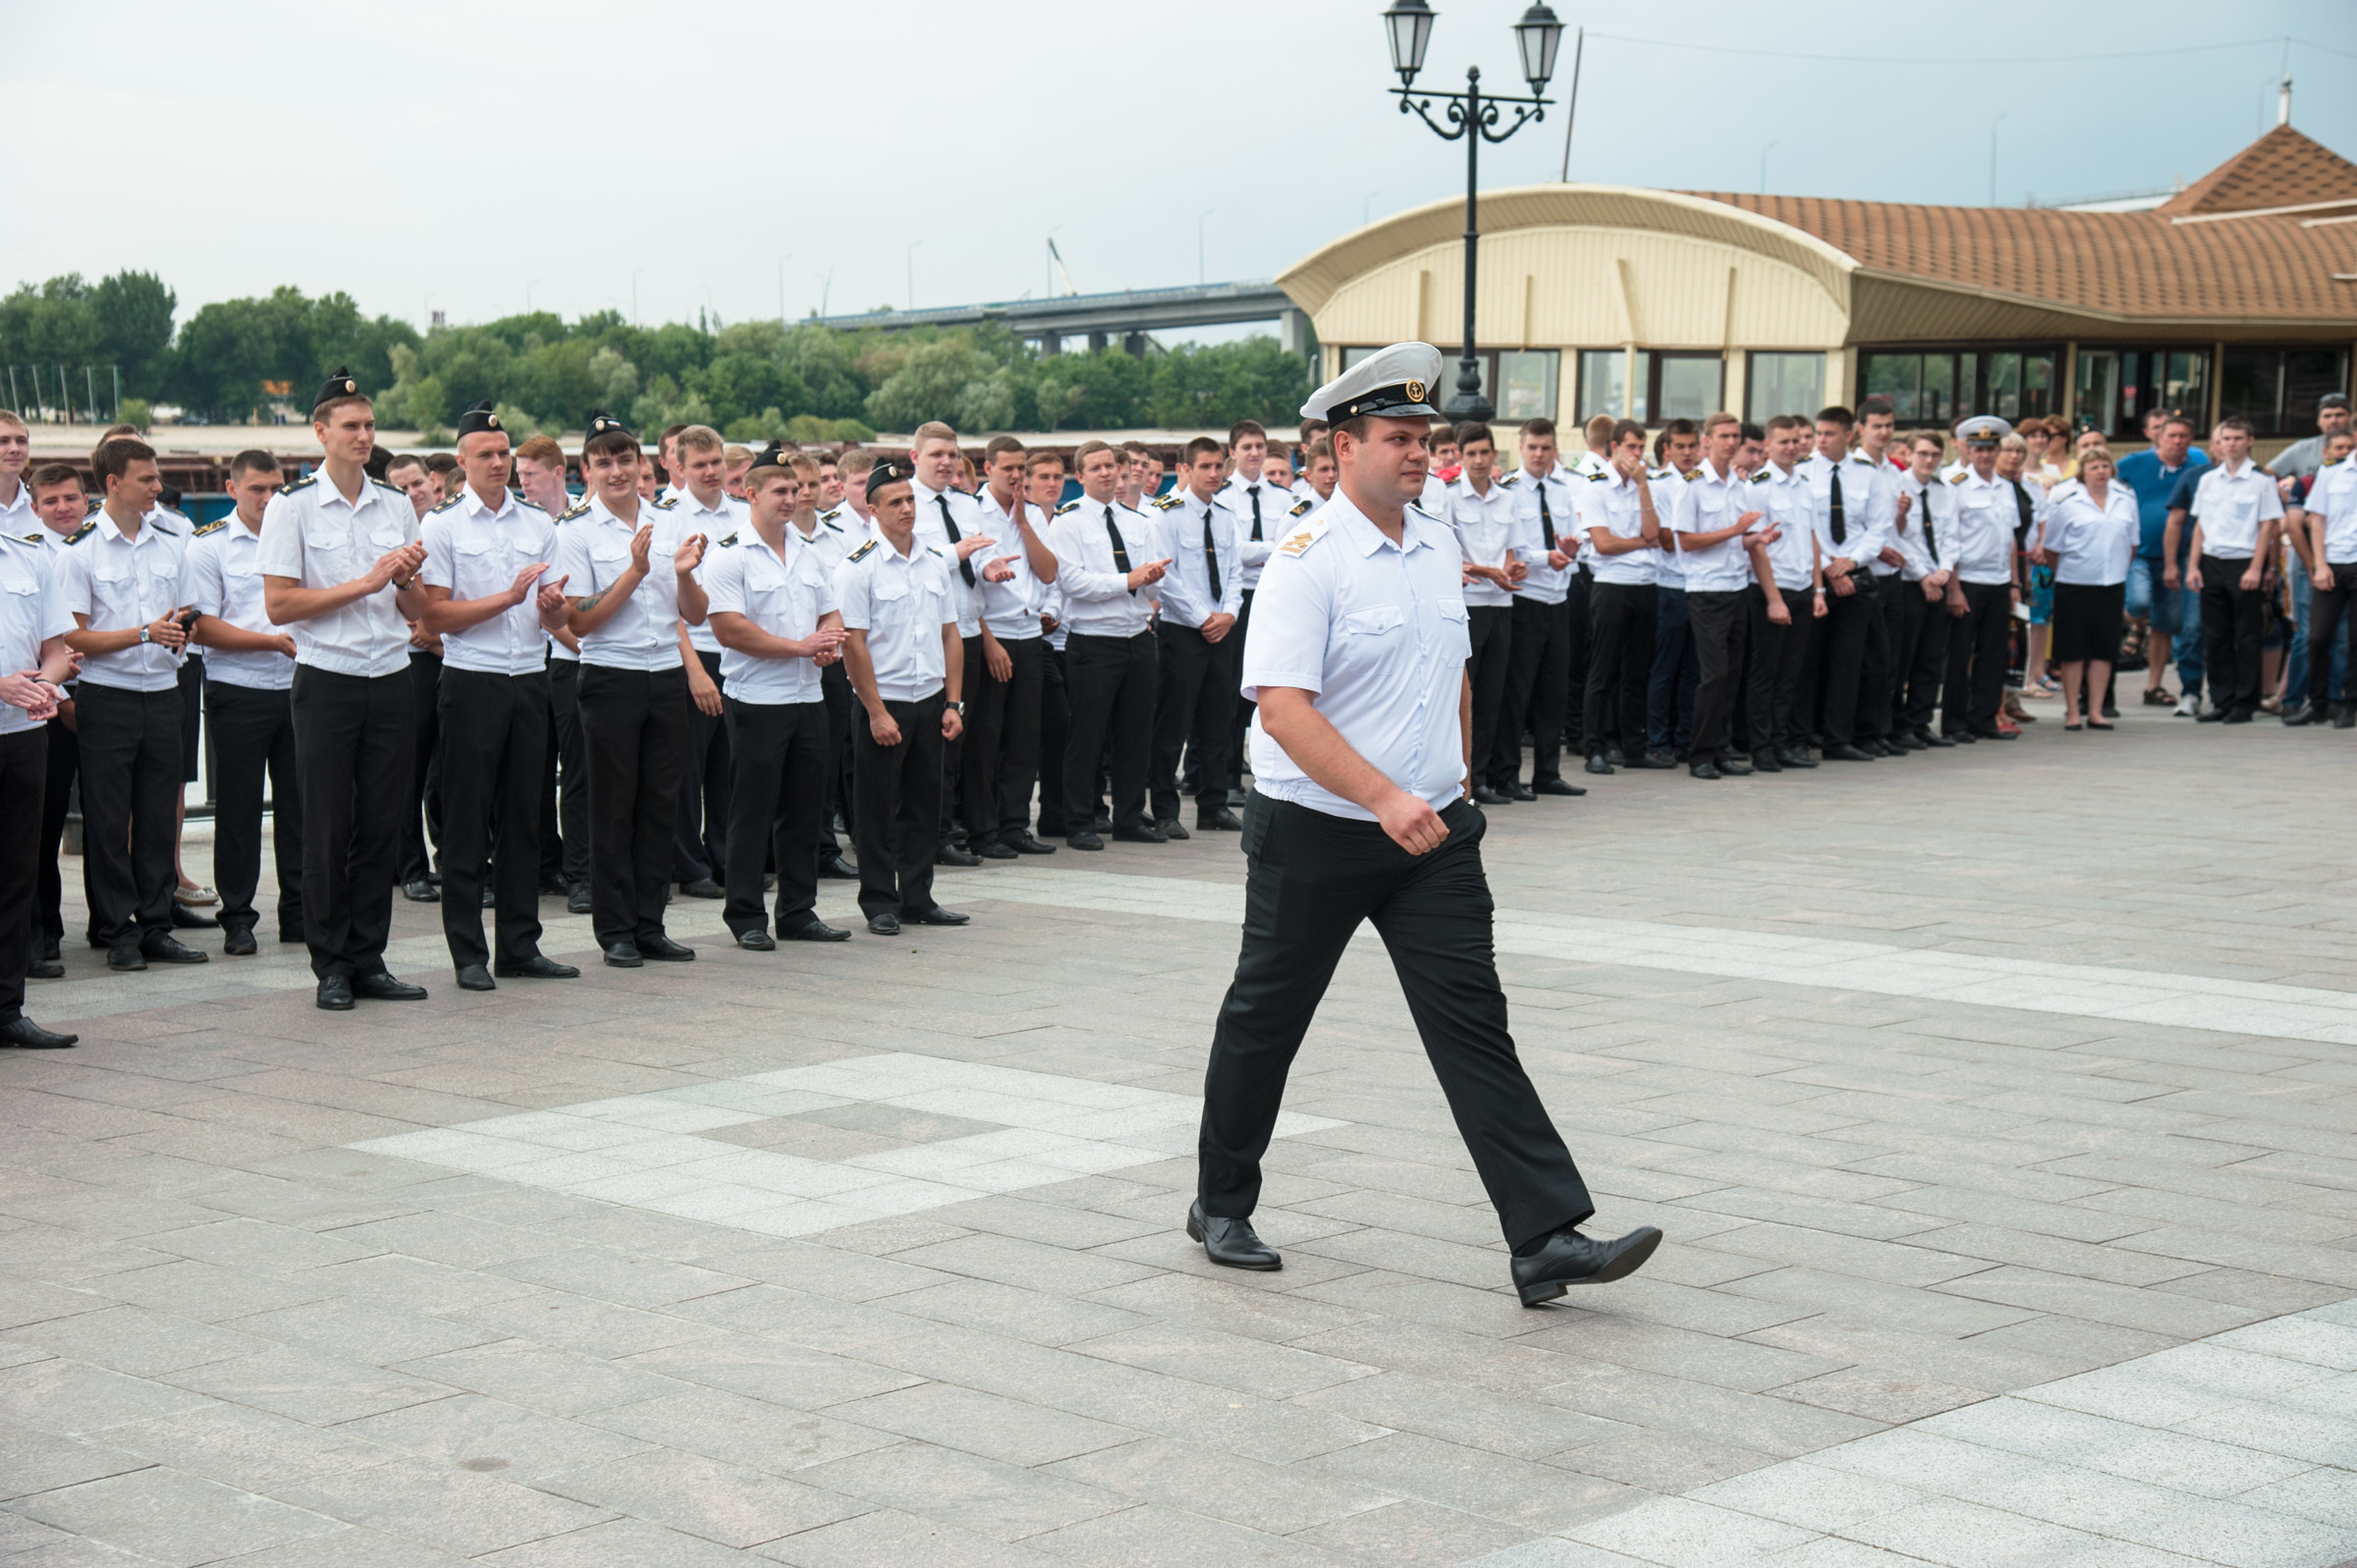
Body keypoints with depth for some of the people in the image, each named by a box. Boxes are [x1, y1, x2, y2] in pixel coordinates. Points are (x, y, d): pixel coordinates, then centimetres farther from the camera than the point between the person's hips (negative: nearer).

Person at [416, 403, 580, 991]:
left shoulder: (538, 523, 14)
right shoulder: (442, 524, 0)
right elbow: (434, 615, -8)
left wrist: (553, 604, -6)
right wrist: (507, 598, -15)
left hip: (530, 679, 5)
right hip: (472, 682, -4)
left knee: (523, 815, 7)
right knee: (467, 819, -1)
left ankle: (520, 946, 14)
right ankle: (468, 954, 3)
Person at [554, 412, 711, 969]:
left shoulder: (668, 525, 9)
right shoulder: (577, 531, -4)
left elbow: (695, 615, 12)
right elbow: (578, 622, -11)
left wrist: (685, 574, -9)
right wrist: (635, 572, -18)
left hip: (668, 675, 4)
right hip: (612, 677, -4)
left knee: (661, 802, 8)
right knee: (613, 807, 1)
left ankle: (650, 925, 16)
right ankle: (616, 930, 9)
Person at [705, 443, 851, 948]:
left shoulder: (811, 550, 13)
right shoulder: (731, 556, -9)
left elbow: (831, 613, 19)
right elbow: (729, 628, -17)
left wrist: (830, 642, -6)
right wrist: (801, 646, -16)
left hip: (808, 698, 7)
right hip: (756, 700, -7)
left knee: (805, 808, 11)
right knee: (752, 813, -1)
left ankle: (798, 910, 19)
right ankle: (746, 917, 6)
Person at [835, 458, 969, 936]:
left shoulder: (937, 560, 8)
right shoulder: (859, 566, -8)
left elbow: (950, 633, 12)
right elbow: (854, 643, -11)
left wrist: (952, 703, 6)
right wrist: (877, 713, -13)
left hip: (930, 700, 5)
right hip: (883, 701, -5)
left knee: (925, 805, 10)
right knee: (880, 809, 2)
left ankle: (918, 899, 20)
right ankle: (879, 904, 11)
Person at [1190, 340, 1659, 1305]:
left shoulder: (1439, 547, 8)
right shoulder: (1307, 561, -14)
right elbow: (1284, 708, -23)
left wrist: (1459, 784, 23)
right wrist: (1385, 798, -30)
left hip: (1431, 831, 5)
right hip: (1314, 835, -5)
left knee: (1472, 1021, -4)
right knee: (1266, 1020, 10)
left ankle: (1546, 1239, -9)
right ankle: (1221, 1207, 30)